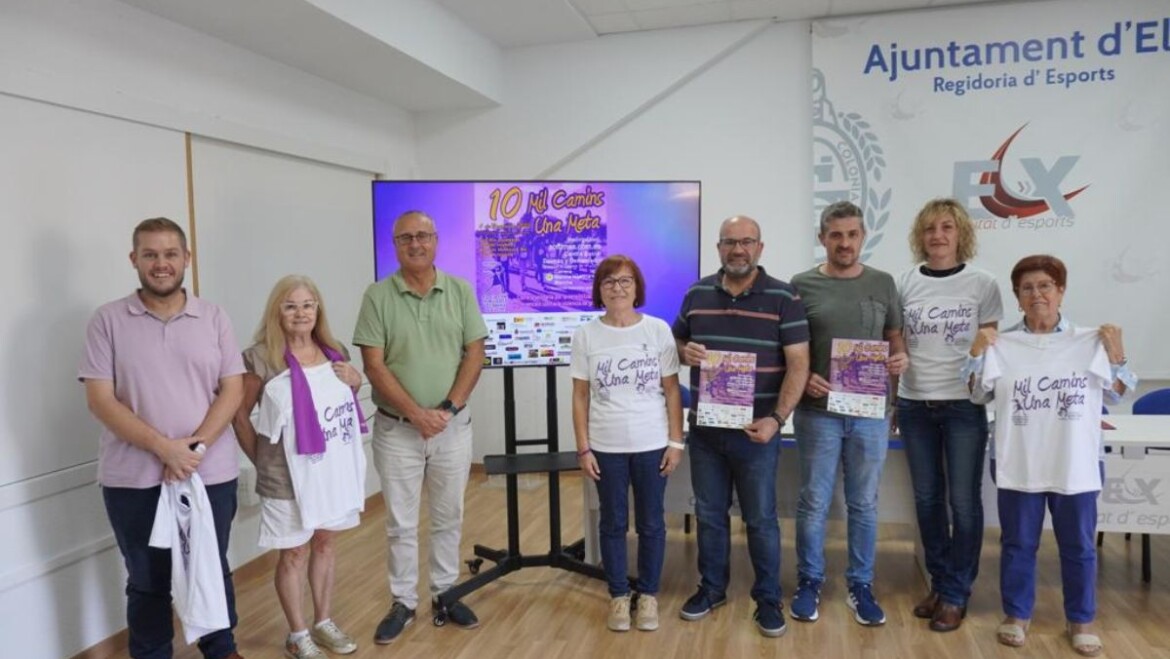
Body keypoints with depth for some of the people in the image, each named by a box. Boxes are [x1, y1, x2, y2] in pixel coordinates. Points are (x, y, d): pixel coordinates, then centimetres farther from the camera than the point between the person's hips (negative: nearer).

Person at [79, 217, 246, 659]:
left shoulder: (214, 318, 2)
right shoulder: (108, 320, -2)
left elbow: (233, 390, -2)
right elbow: (100, 400, -8)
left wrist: (196, 446, -15)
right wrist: (164, 447, -17)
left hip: (211, 473, 1)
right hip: (133, 479, -1)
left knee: (211, 570, 16)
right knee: (147, 580, 13)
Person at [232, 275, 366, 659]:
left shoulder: (333, 352, 4)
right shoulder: (261, 358, -13)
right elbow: (240, 416, -6)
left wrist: (354, 380, -2)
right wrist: (262, 462, -4)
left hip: (334, 468, 6)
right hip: (289, 476, -5)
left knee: (326, 544, 17)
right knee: (294, 553, 7)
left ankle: (324, 623, 34)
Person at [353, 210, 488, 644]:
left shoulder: (460, 291, 1)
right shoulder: (378, 296, -5)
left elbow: (475, 355, -1)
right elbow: (374, 366, -8)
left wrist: (447, 409, -11)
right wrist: (416, 414, -15)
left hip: (454, 427, 2)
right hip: (396, 429, -1)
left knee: (448, 517, 14)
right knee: (401, 523, 9)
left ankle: (446, 593, 29)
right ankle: (403, 602, 24)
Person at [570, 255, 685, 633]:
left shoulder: (658, 330, -2)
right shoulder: (586, 335, -1)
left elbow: (672, 391, 0)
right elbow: (580, 396, 1)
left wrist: (676, 441, -4)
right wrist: (583, 448, -3)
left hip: (652, 445, 0)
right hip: (606, 447, 0)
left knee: (651, 524, 11)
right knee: (613, 524, 12)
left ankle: (648, 595, 28)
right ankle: (619, 596, 27)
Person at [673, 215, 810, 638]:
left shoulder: (783, 298, -7)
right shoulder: (697, 294, 5)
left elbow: (798, 363, -10)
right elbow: (677, 342, 16)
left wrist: (777, 419, -21)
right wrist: (685, 352, -10)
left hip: (756, 431, -3)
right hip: (705, 429, 4)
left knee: (761, 518, 8)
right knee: (709, 514, 15)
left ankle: (768, 599, 25)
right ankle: (712, 588, 33)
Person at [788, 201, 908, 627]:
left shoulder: (883, 284, 6)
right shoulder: (803, 285, -1)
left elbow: (894, 336, 13)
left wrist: (900, 357, -8)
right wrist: (803, 377, -16)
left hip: (870, 411, 2)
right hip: (818, 411, -2)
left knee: (864, 504, 12)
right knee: (814, 503, 7)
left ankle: (861, 586, 26)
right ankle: (809, 582, 23)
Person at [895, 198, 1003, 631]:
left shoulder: (982, 285, -2)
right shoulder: (905, 283, 3)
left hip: (964, 406, -2)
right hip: (914, 405, 3)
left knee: (963, 500, 2)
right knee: (927, 499, 11)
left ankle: (956, 594, 17)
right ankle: (939, 583, 28)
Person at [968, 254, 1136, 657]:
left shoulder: (1090, 341, 0)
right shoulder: (1002, 344, -1)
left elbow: (1114, 395, 6)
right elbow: (979, 396, 3)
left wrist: (1117, 356, -7)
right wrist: (977, 355, -8)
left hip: (1076, 464, 0)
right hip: (1018, 463, 0)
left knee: (1079, 546, 12)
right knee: (1018, 543, 11)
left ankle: (1081, 620, 29)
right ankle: (1017, 614, 26)